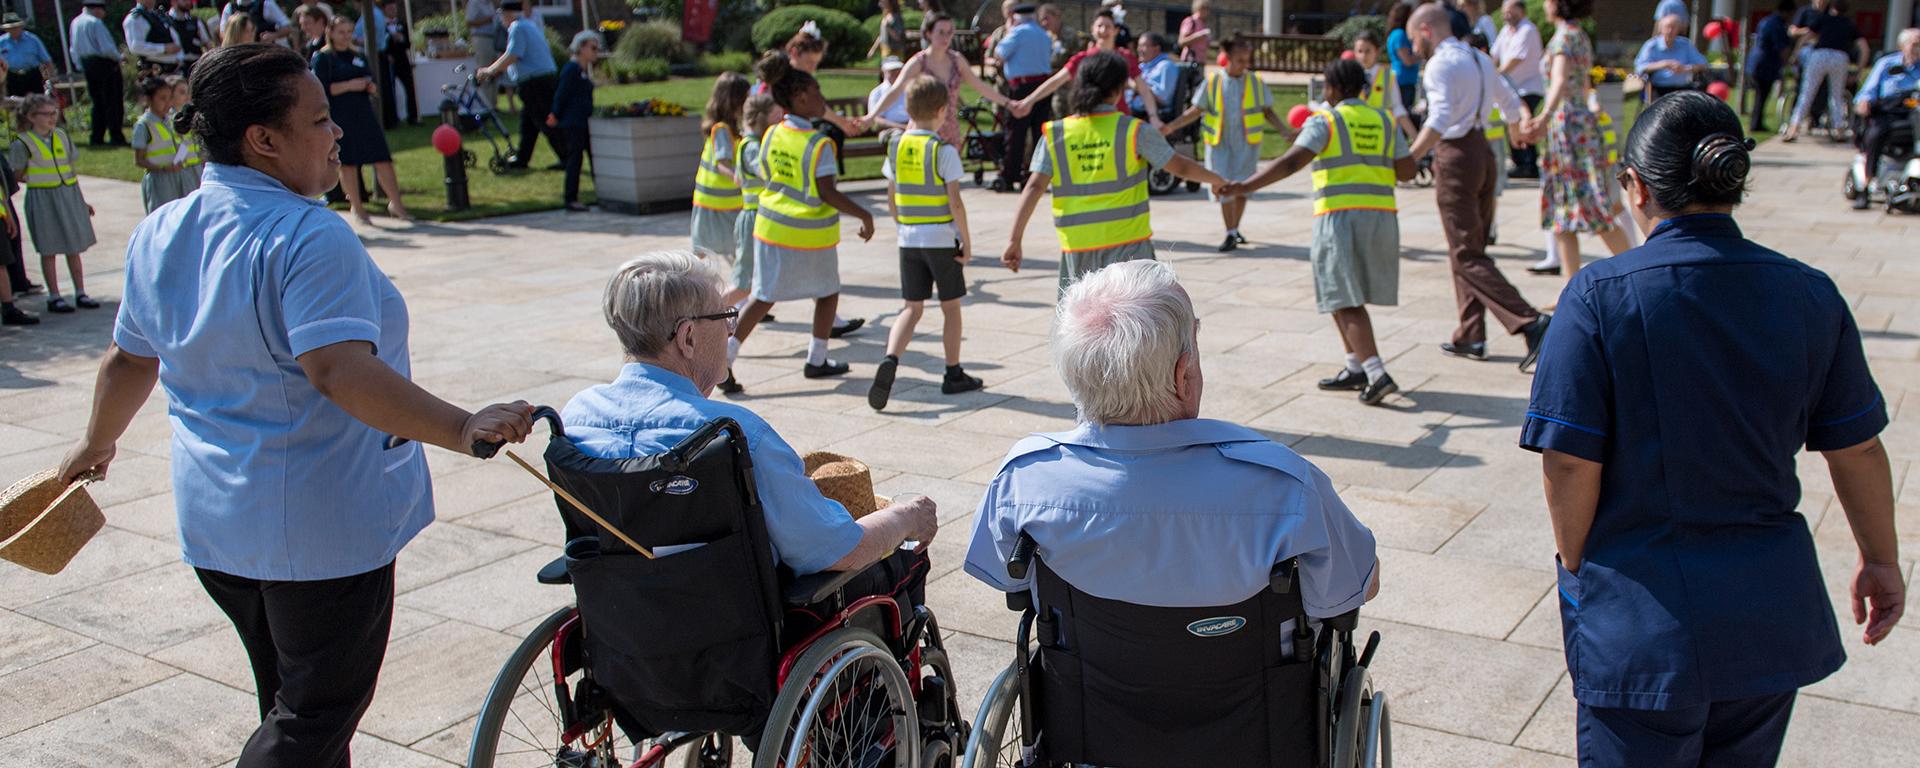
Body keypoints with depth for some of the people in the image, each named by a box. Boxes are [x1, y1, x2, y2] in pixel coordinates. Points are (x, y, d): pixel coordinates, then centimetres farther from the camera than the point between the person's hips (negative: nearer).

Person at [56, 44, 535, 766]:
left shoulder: (158, 233, 5)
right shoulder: (311, 238, -21)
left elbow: (130, 359, 15)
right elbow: (341, 371, -33)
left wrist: (97, 443, 32)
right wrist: (461, 427, -42)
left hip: (214, 518, 8)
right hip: (321, 524, -8)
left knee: (288, 697, 22)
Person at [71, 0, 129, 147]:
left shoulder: (75, 23, 11)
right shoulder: (95, 23, -15)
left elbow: (74, 50, 15)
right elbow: (107, 48, -20)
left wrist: (80, 66, 21)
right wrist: (119, 57, -4)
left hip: (87, 64, 8)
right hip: (104, 64, -8)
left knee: (98, 102, 14)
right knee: (113, 102, -3)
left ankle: (96, 137, 12)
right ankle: (116, 136, -4)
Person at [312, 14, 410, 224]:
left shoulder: (359, 56, 19)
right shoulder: (322, 58, 0)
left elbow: (370, 83, 22)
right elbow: (320, 89, -10)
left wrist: (371, 87, -1)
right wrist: (349, 85, -17)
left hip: (365, 113, 5)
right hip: (340, 117, -5)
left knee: (383, 159, -2)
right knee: (348, 163, -2)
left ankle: (395, 204, 4)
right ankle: (357, 207, 8)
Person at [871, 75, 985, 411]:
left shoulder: (896, 147, 2)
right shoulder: (943, 151, -13)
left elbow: (891, 200, 7)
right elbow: (955, 202, -15)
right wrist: (967, 241, -6)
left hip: (908, 241, 4)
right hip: (942, 239, -4)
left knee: (912, 308, 9)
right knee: (951, 307, 11)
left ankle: (890, 361, -14)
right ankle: (953, 375, 20)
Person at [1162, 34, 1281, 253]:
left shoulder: (1255, 82, 0)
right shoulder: (1213, 81, -3)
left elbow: (1268, 112, 6)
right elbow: (1196, 111, 2)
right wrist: (1170, 127, -6)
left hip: (1247, 142, 1)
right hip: (1220, 142, -1)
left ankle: (1235, 230, 25)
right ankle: (1231, 234, 8)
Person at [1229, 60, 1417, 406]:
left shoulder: (1325, 121, -2)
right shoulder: (1385, 121, 14)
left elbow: (1291, 162, -16)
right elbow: (1407, 170, 12)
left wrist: (1244, 187, -20)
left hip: (1340, 217, -6)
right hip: (1381, 216, 6)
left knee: (1346, 302, -5)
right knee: (1343, 296, 19)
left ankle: (1377, 376, -15)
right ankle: (1356, 370, 20)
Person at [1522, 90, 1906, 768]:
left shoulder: (1602, 296, -15)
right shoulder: (1810, 295, -3)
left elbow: (1570, 460, -16)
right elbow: (1857, 451, 5)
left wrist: (1575, 564, 2)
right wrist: (1882, 561, 21)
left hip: (1642, 614, -4)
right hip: (1773, 608, 4)